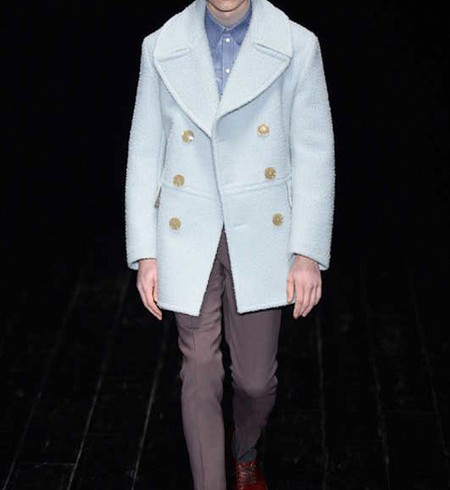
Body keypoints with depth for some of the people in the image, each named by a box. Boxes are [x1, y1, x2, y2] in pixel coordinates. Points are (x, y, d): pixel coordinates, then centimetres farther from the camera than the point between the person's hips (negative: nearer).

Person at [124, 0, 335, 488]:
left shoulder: (297, 47, -4)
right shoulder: (161, 48, 0)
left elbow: (314, 156, -3)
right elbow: (144, 155, 3)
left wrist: (309, 253, -7)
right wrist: (144, 254, 0)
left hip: (260, 237, 0)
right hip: (189, 239, 0)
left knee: (256, 378, 9)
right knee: (200, 377, 2)